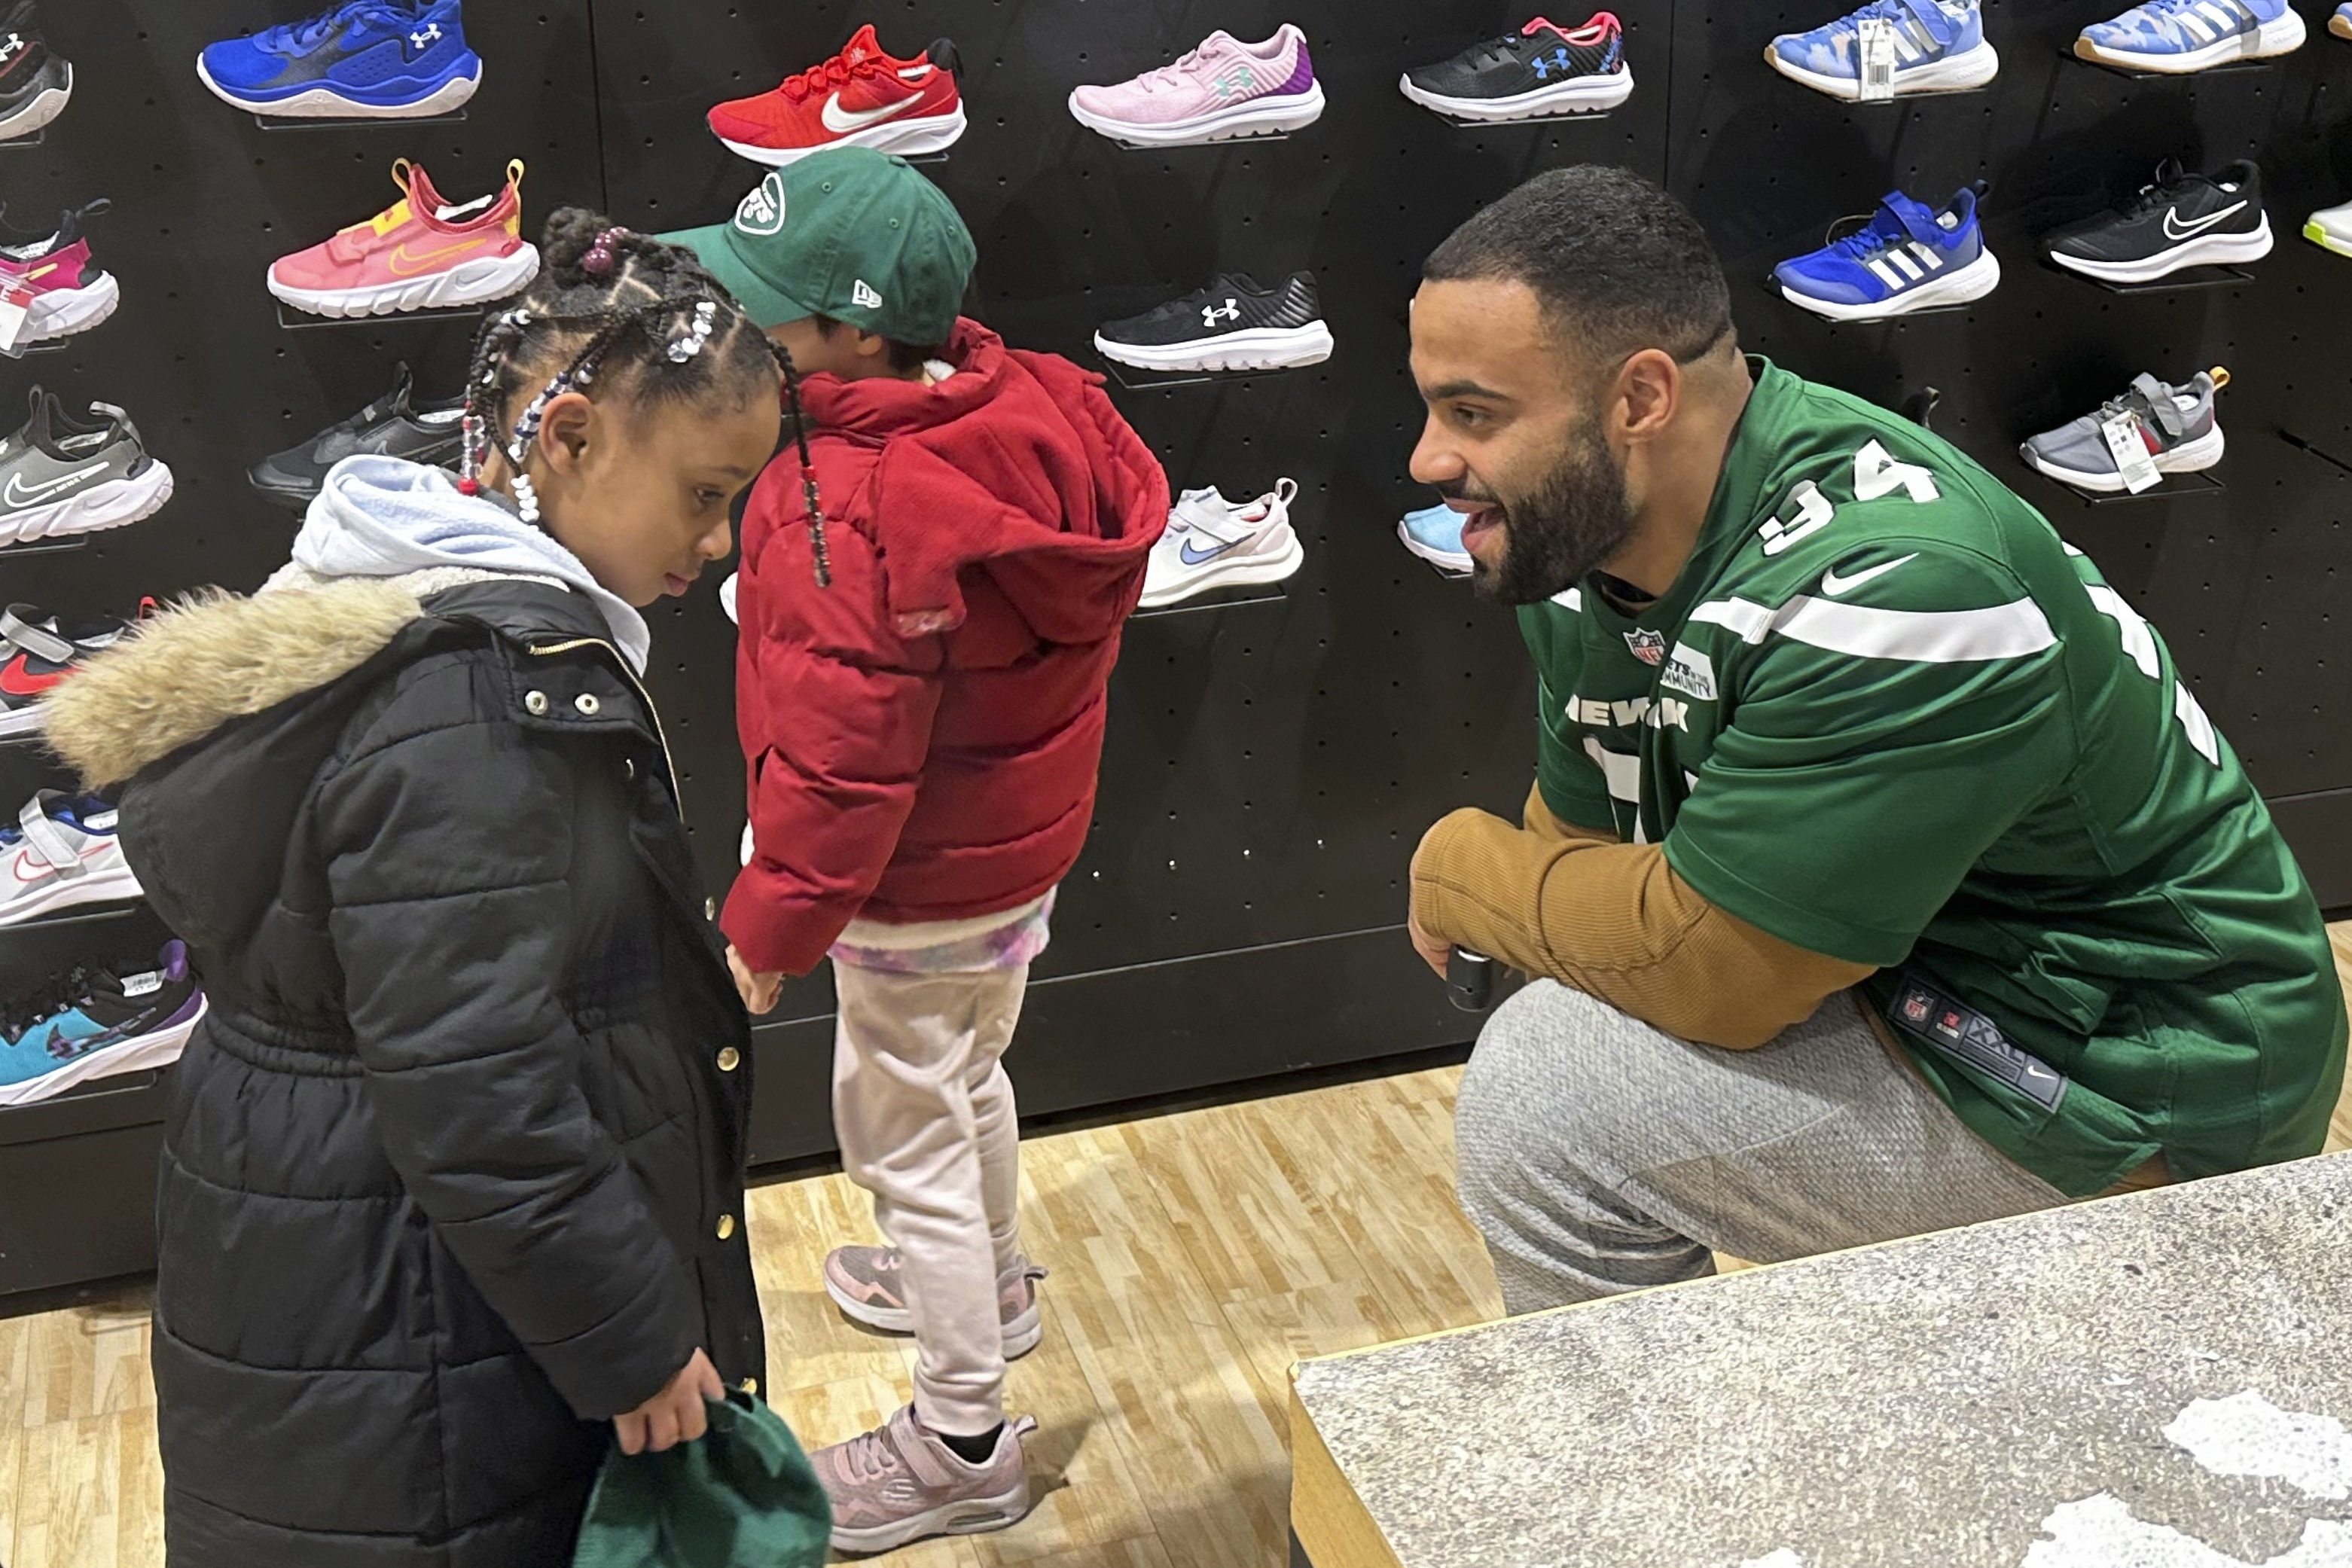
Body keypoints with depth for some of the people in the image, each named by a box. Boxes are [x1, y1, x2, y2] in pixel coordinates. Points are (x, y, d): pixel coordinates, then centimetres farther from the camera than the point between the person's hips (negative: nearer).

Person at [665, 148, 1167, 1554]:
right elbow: (1084, 609, 6)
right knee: (970, 1074, 30)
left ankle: (963, 1444, 25)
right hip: (1024, 841, 9)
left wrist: (768, 928, -16)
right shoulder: (1038, 405, -10)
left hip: (920, 888, -9)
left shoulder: (845, 514, -34)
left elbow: (838, 764, -30)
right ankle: (990, 1282, 55)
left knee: (905, 1130, 9)